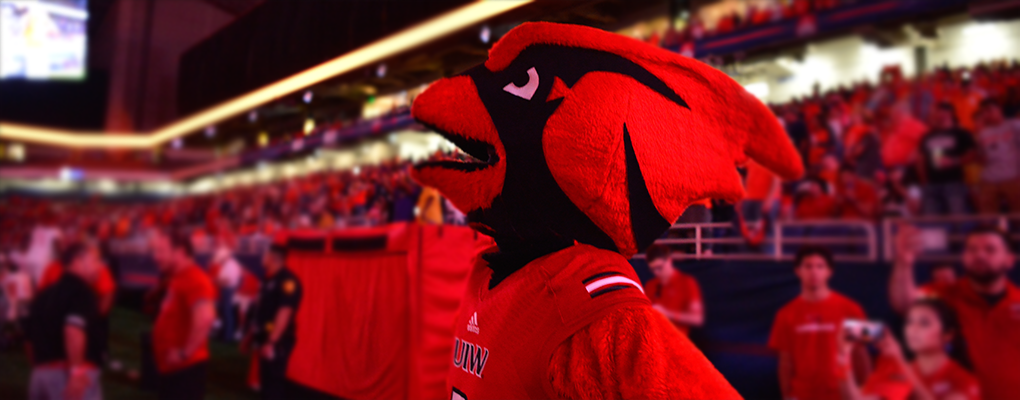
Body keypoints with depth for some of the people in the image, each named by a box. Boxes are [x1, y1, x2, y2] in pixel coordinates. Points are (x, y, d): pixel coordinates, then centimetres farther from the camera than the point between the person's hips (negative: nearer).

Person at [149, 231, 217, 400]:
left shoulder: (195, 280, -19)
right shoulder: (175, 280, 14)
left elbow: (205, 317, -32)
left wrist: (184, 353, -26)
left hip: (186, 366, -10)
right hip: (171, 366, 10)